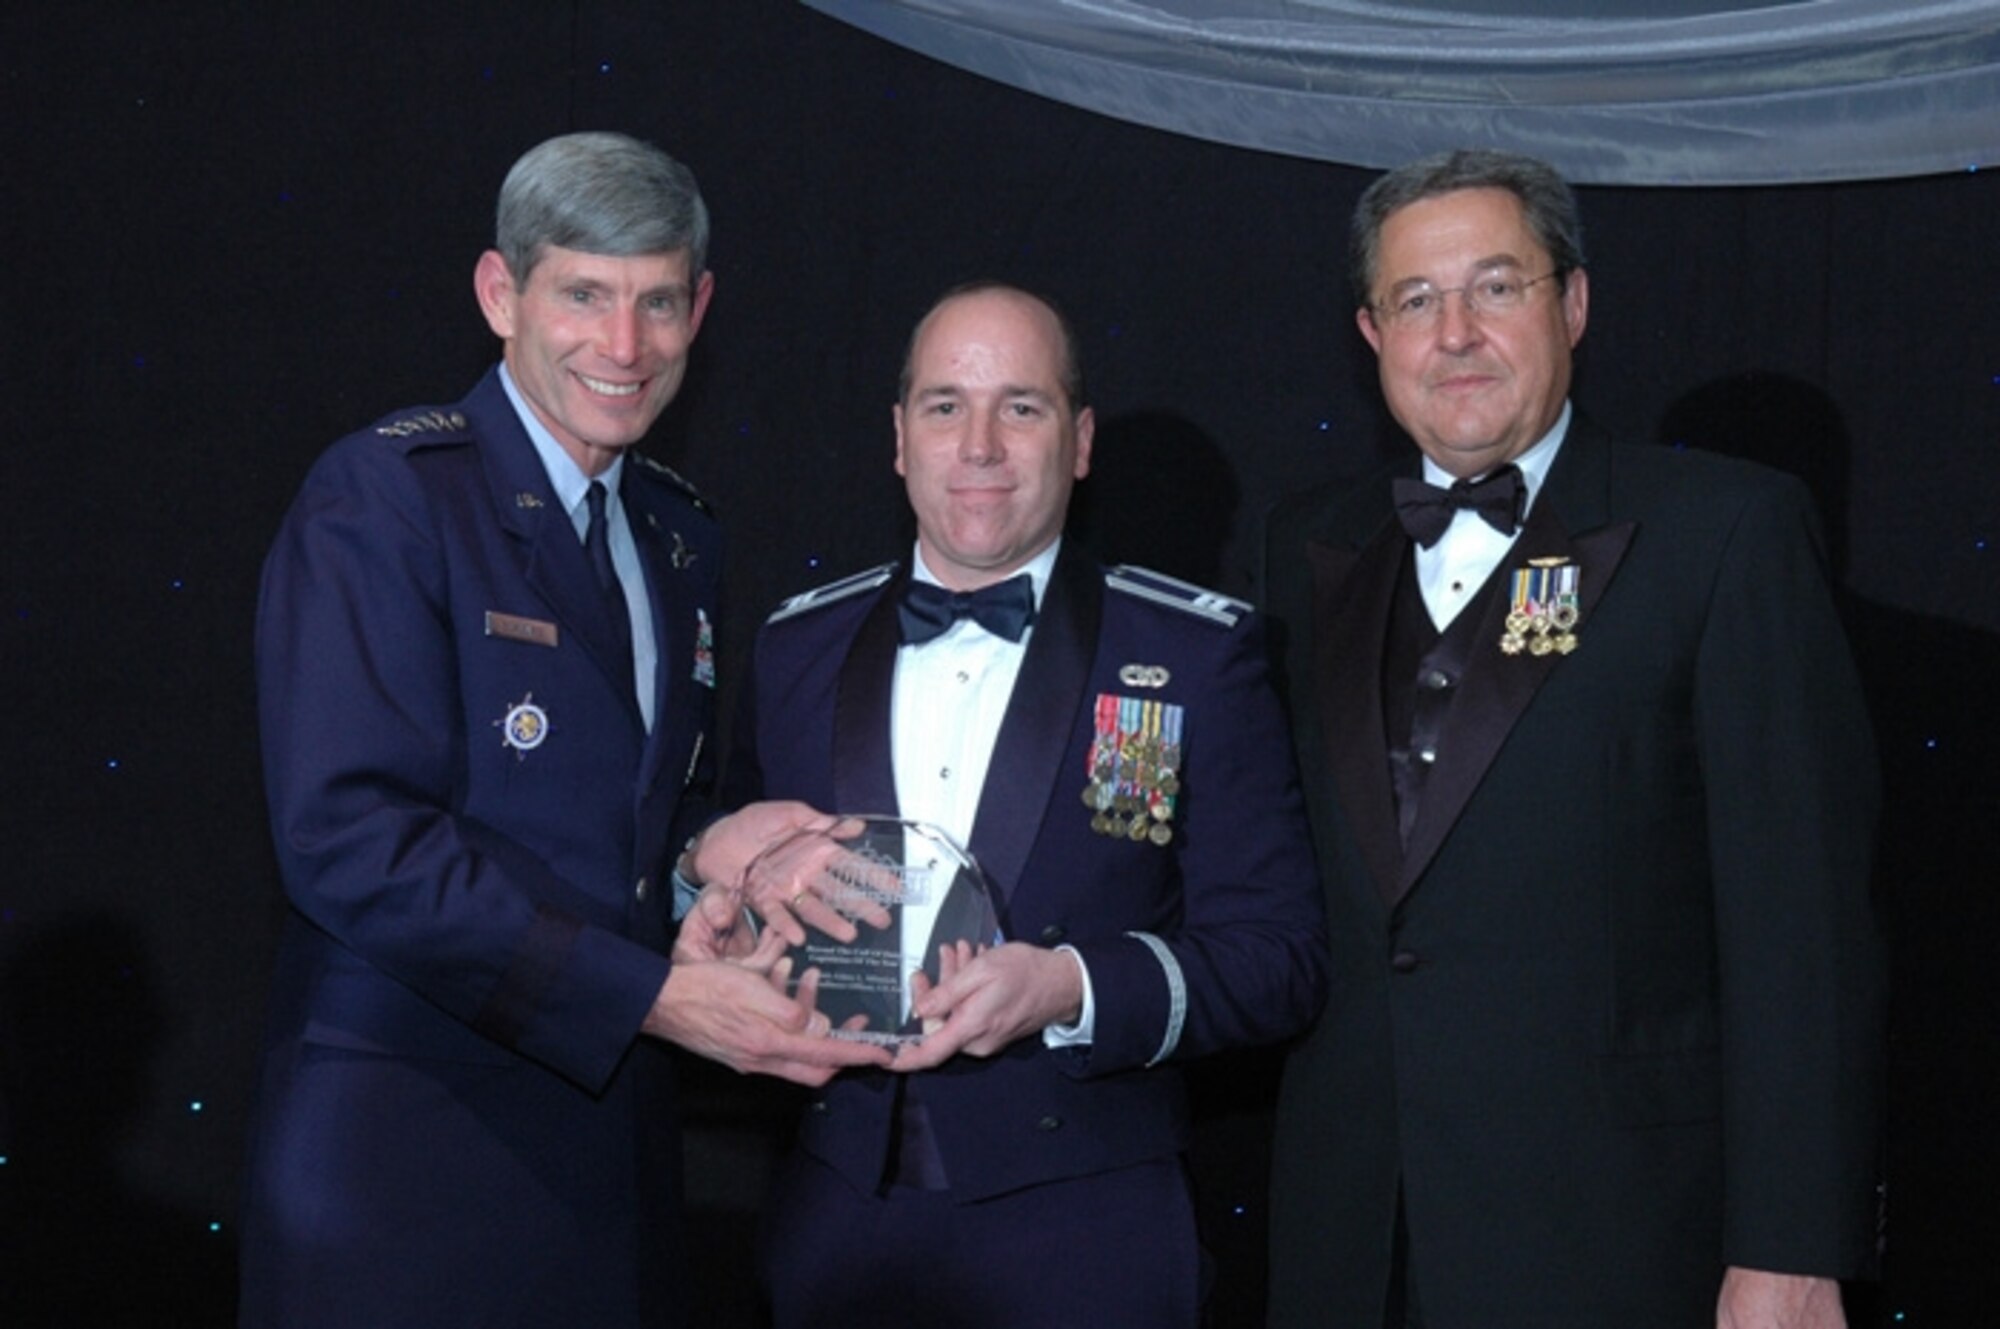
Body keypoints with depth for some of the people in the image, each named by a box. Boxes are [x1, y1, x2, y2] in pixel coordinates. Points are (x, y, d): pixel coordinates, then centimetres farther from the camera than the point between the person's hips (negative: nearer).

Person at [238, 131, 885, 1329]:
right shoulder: (383, 497, -11)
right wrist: (653, 992, -21)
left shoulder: (682, 536, 12)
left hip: (614, 1129, 7)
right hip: (409, 1142, -6)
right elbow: (348, 838, -20)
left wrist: (713, 848, -3)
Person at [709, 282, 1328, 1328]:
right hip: (838, 1215, 3)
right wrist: (742, 863, -8)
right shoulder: (797, 645, 7)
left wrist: (1070, 988, -21)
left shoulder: (1198, 652, -3)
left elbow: (1279, 961, -7)